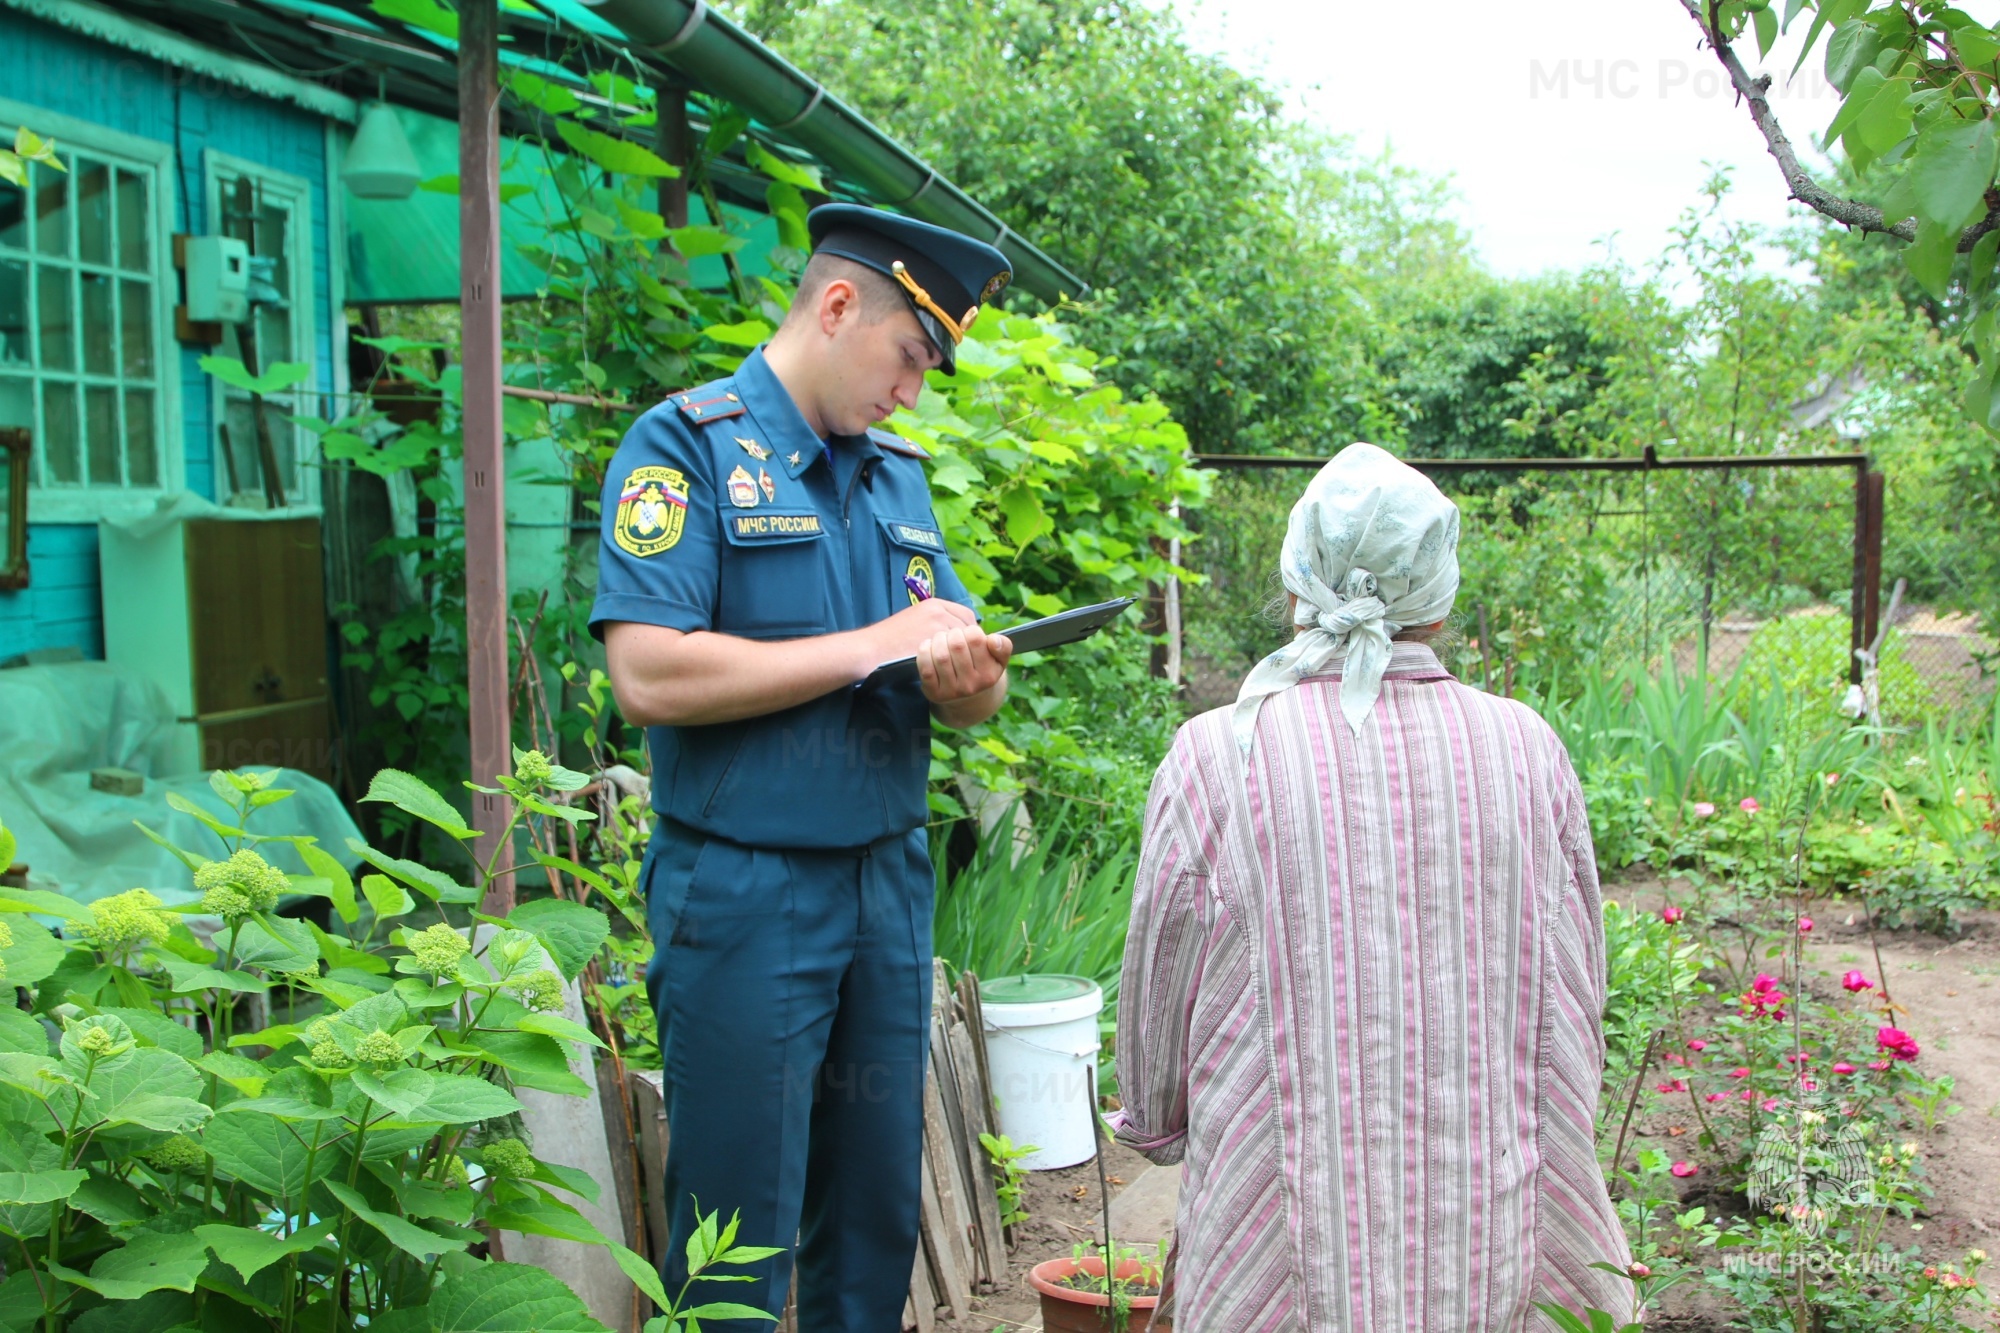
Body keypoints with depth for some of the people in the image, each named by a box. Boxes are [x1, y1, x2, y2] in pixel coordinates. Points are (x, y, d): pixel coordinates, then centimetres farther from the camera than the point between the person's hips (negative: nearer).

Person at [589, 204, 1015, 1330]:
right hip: (745, 897, -6)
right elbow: (650, 676, -20)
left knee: (879, 1219, 15)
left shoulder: (898, 472, 13)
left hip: (892, 886, 6)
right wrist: (877, 646, -15)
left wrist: (969, 679, -11)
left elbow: (963, 688, 15)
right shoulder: (688, 446, -7)